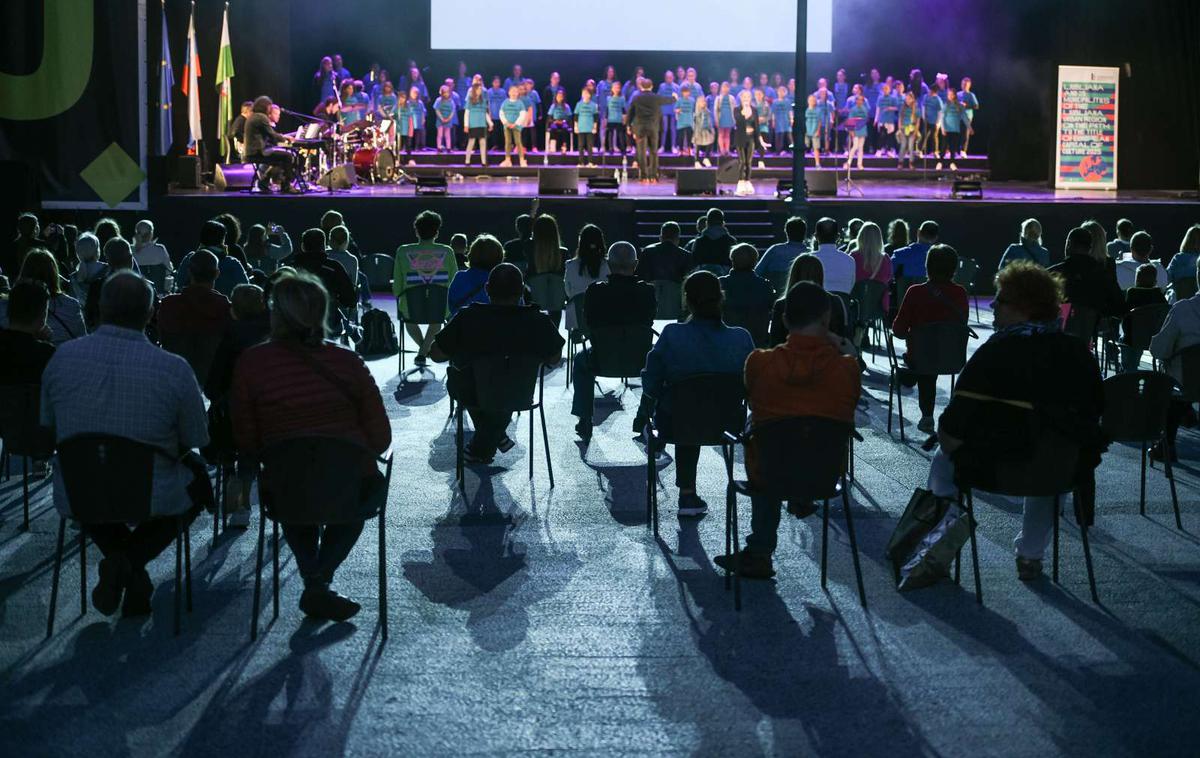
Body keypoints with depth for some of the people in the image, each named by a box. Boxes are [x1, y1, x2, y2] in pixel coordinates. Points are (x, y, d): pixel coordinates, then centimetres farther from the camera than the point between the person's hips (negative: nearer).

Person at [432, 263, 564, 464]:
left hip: (469, 394, -1)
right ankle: (481, 450, 42)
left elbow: (437, 355, -14)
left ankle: (497, 437, 47)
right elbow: (554, 359, -4)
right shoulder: (539, 323, -22)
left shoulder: (467, 318, -26)